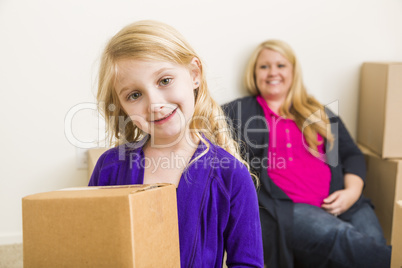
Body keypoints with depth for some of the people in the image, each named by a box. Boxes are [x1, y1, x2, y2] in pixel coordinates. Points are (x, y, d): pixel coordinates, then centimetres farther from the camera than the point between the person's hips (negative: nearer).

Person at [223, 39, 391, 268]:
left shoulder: (319, 113, 25)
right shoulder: (239, 112, 16)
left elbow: (352, 155, 20)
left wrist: (352, 191, 3)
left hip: (338, 204, 4)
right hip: (282, 207, -3)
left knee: (375, 245, -27)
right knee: (342, 236, -32)